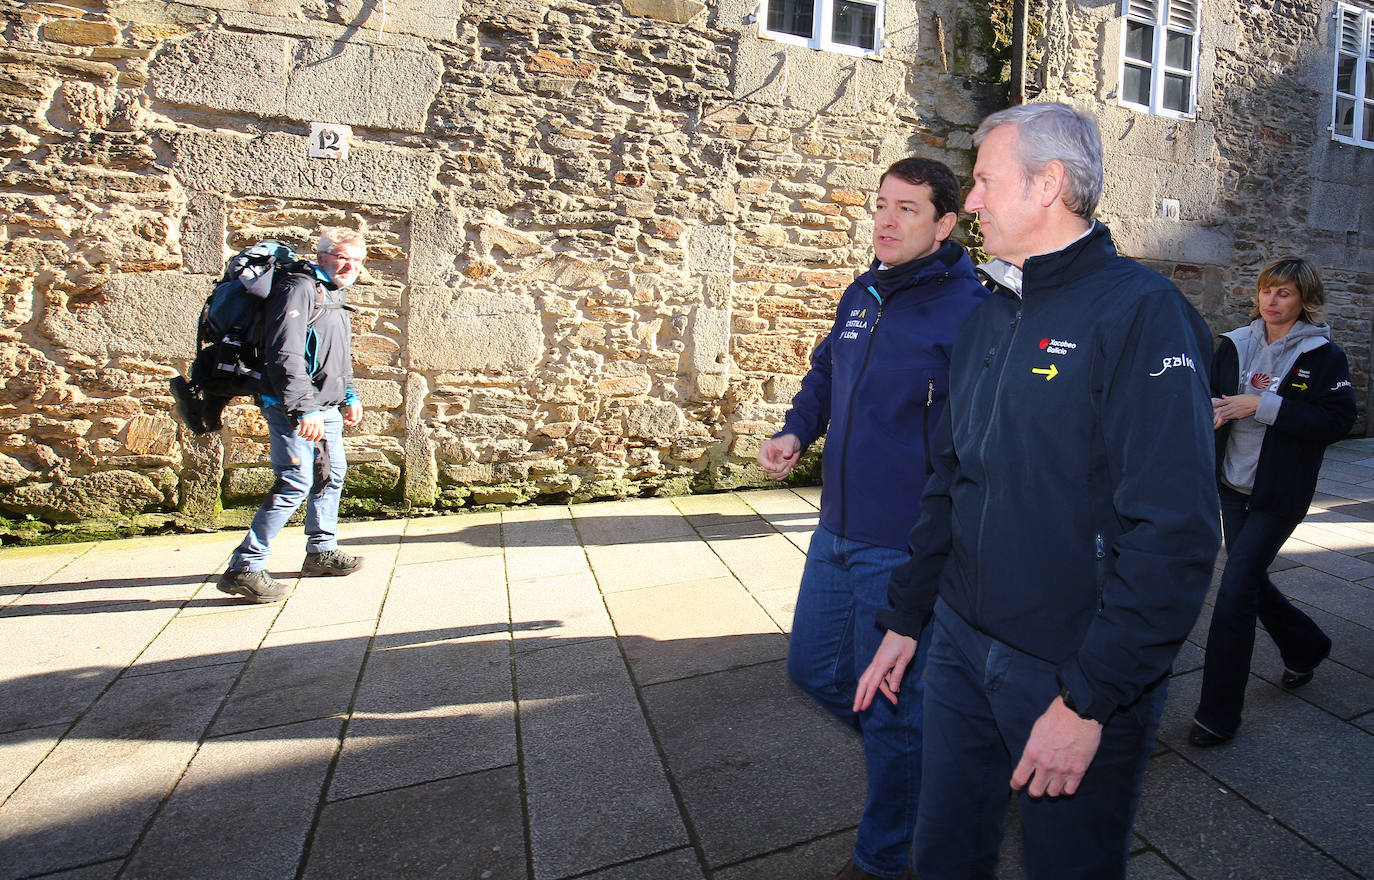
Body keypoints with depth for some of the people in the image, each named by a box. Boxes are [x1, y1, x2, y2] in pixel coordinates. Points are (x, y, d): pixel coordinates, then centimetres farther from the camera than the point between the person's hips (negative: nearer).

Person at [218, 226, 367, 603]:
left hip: (325, 408, 10)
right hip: (292, 409, -10)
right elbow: (286, 355, -23)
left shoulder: (334, 294, 19)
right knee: (295, 483, -14)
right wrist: (304, 409, -28)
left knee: (331, 475, 18)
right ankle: (244, 568, -8)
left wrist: (349, 395, 25)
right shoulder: (299, 289, -13)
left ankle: (321, 551, 33)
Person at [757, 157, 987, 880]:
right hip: (837, 532, 8)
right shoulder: (861, 295, 8)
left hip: (906, 549, -7)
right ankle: (919, 747, 47)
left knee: (890, 708, 9)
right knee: (813, 668, 20)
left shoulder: (969, 310, -15)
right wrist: (795, 432, 4)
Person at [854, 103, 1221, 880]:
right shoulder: (988, 319, 7)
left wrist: (1089, 700, -19)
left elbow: (1176, 535, -21)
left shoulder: (1142, 313, -15)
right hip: (962, 646, 6)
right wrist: (905, 619, 13)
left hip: (1082, 676, -6)